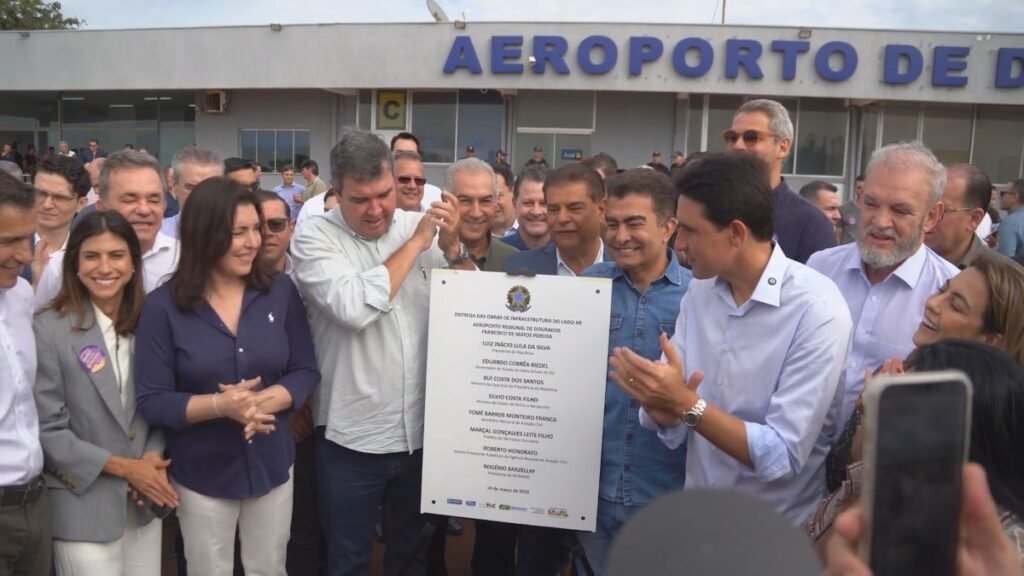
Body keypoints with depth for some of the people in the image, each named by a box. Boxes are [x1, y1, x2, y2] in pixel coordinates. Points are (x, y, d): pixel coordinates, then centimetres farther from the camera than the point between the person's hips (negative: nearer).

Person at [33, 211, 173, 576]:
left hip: (144, 501, 4)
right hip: (83, 507, -4)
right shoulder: (48, 329, -11)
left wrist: (154, 456, -9)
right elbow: (47, 430, -12)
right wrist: (124, 467, -13)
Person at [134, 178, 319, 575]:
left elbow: (305, 372, -3)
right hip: (201, 475, -2)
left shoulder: (280, 291, -6)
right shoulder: (163, 306, -12)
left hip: (272, 466, 2)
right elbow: (152, 401, -12)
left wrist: (264, 401, -22)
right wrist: (220, 405, -27)